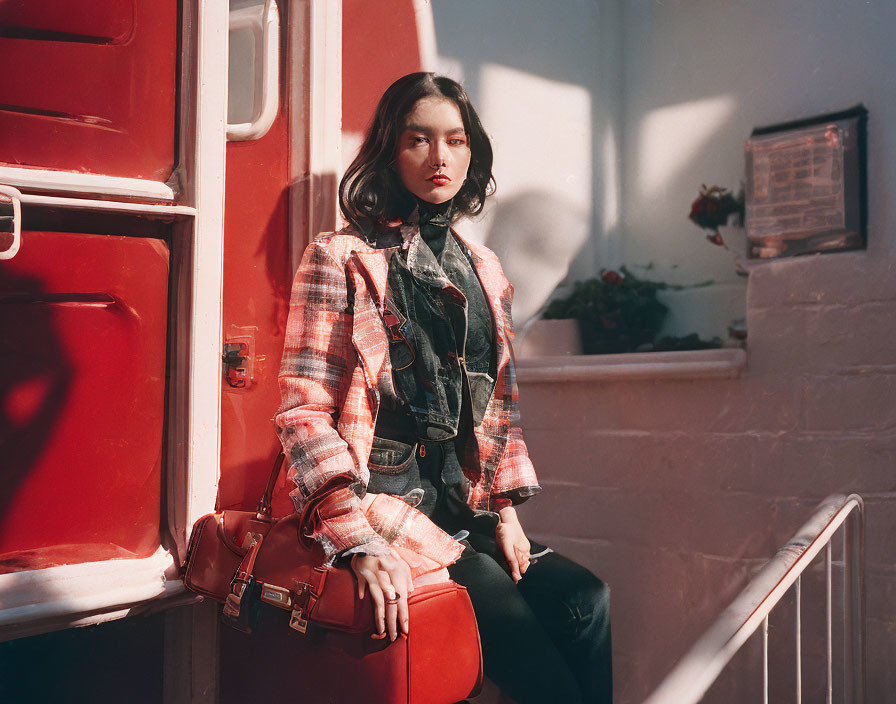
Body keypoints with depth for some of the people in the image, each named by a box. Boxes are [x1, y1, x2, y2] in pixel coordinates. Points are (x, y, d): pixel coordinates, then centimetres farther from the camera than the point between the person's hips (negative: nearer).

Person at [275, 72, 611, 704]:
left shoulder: (485, 272, 16)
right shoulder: (340, 260, -2)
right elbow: (304, 413, -9)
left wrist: (507, 509, 6)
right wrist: (359, 541, -19)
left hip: (463, 507, 5)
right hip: (380, 501, -5)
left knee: (584, 599, -18)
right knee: (507, 615, -24)